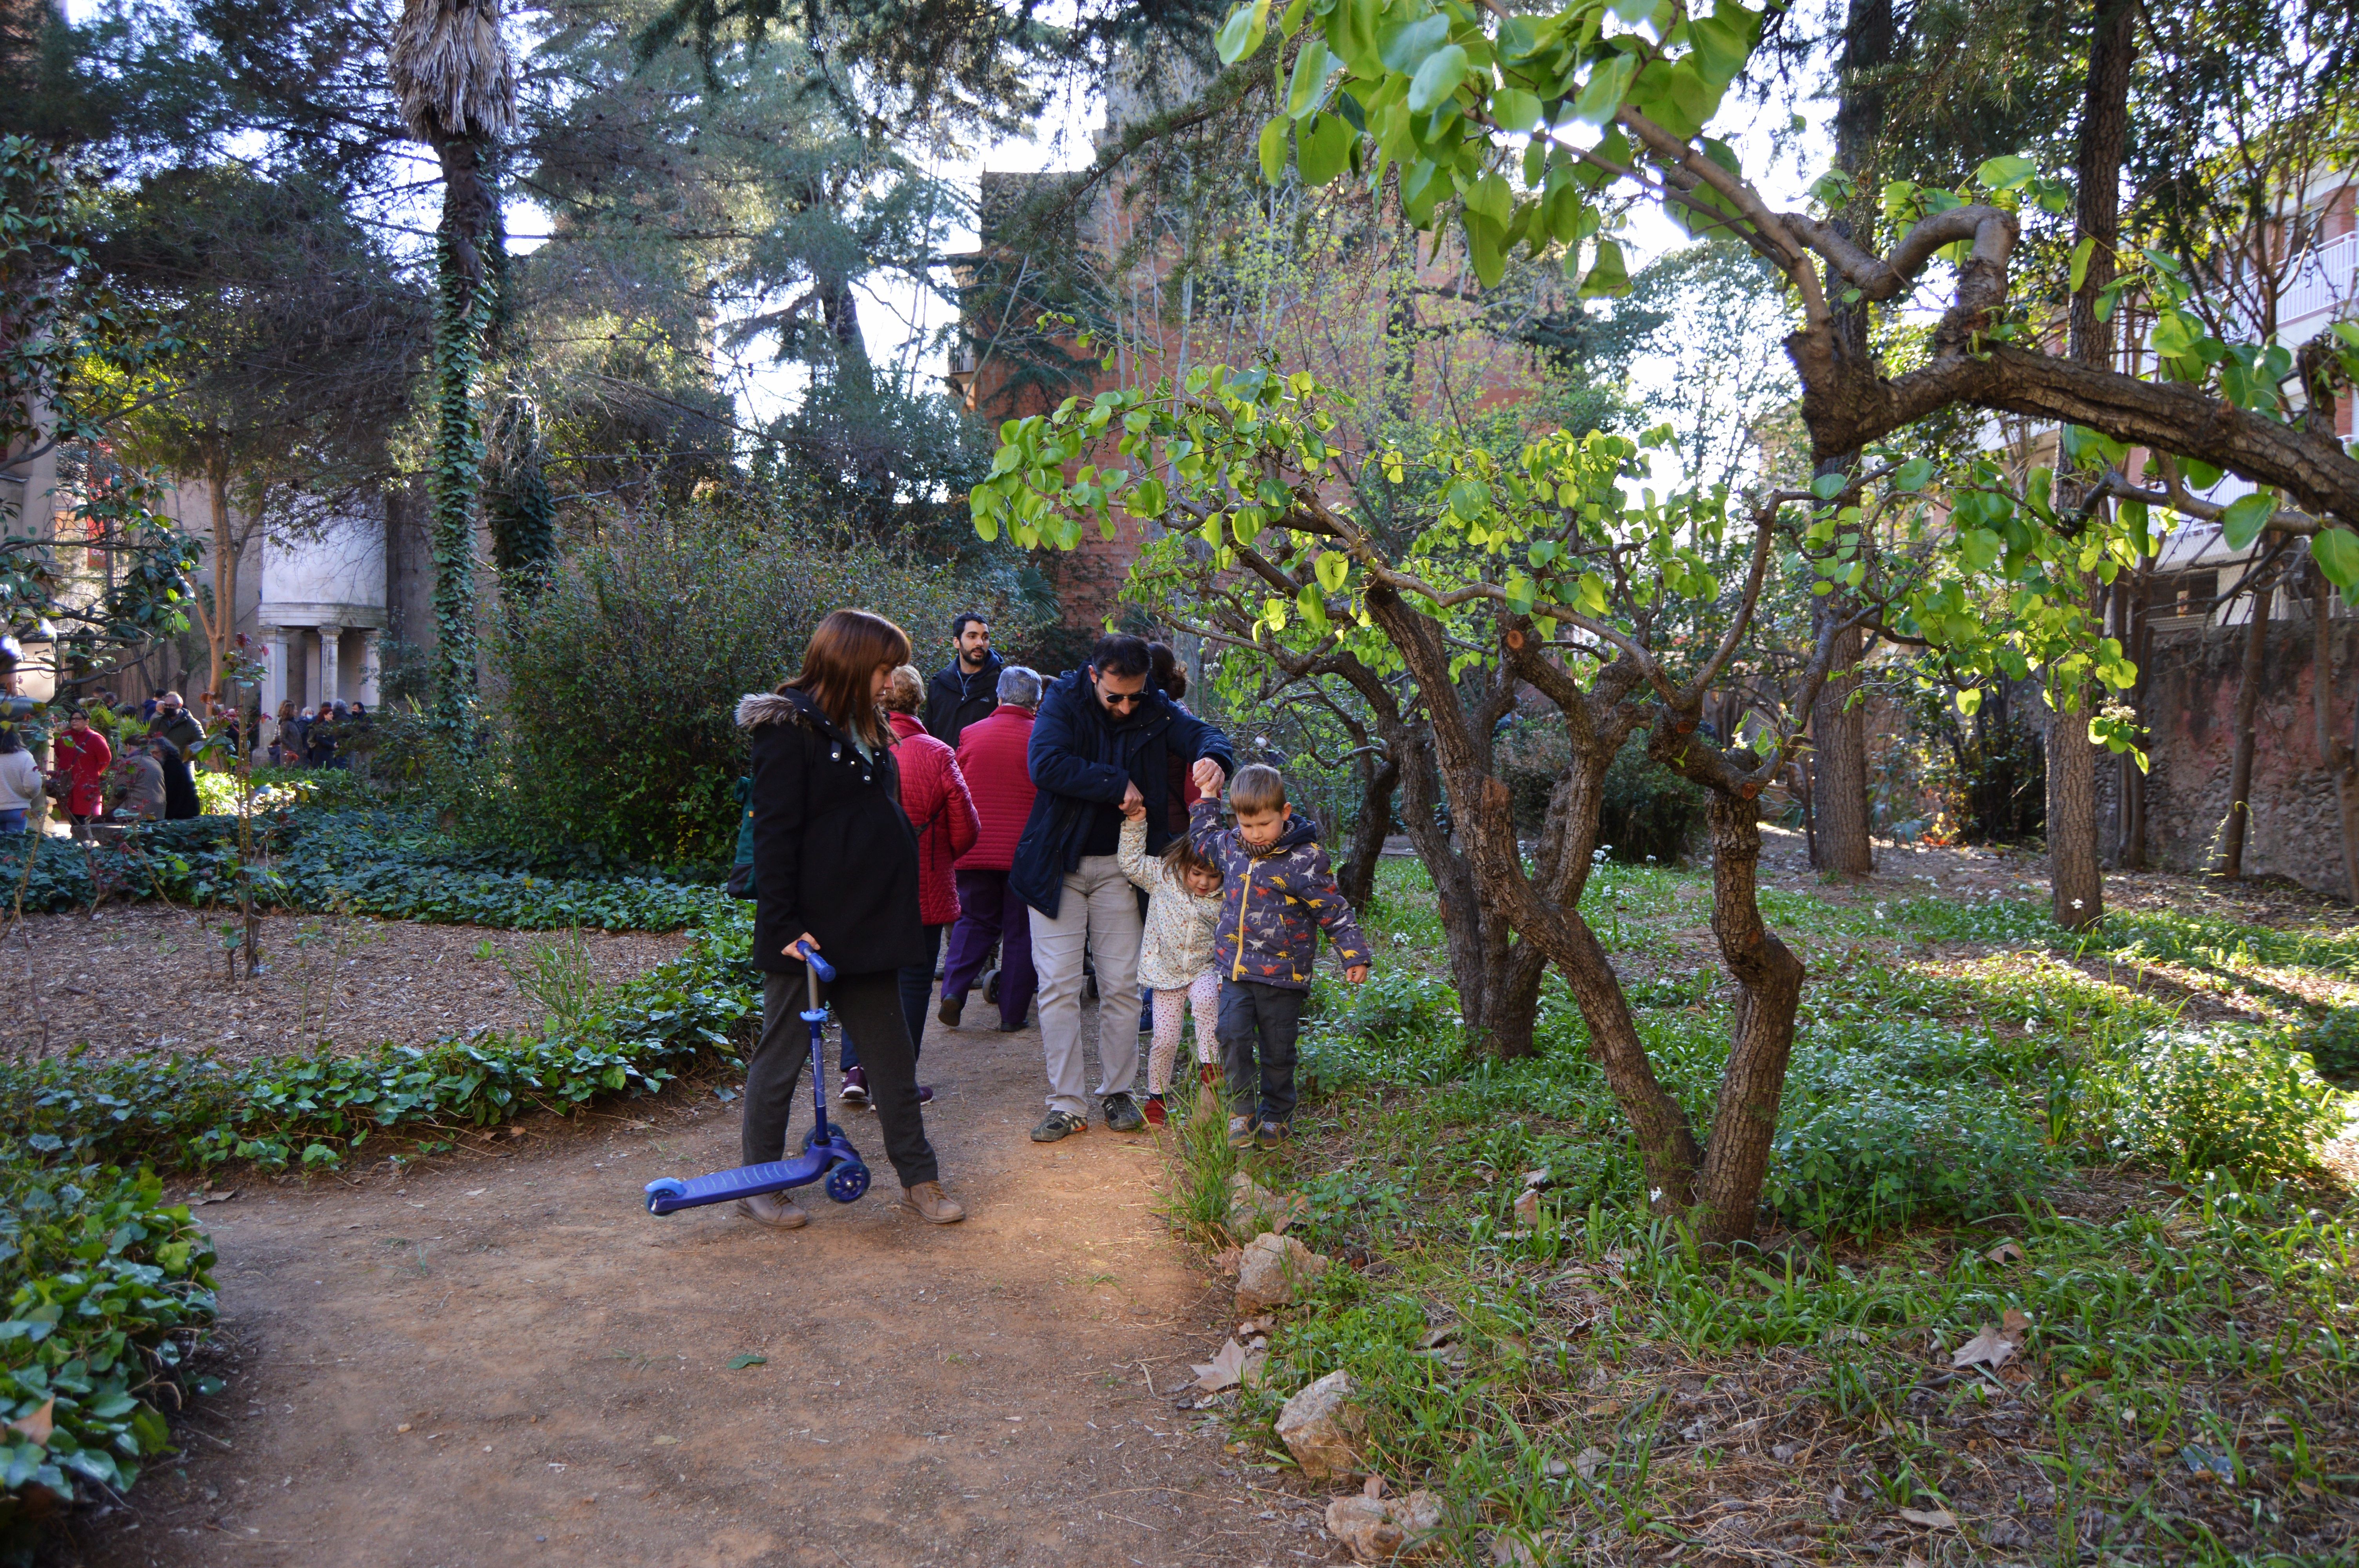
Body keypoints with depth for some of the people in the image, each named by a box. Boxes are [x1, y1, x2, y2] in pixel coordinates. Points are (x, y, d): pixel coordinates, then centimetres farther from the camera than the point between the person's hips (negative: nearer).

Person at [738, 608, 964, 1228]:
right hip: (809, 932, -8)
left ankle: (918, 1179, 19)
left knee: (893, 1055, 10)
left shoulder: (864, 731, 14)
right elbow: (773, 834, -16)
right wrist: (783, 926, -20)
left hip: (866, 927, 8)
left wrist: (894, 914, 15)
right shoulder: (789, 730, -12)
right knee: (783, 1055, 5)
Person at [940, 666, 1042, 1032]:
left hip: (976, 850, 2)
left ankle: (954, 990, -3)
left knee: (973, 922, 16)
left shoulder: (970, 734, 0)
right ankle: (1012, 1014, 10)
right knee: (1020, 933, 7)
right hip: (1026, 851, -2)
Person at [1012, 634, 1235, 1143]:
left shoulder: (1155, 711, -1)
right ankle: (1066, 1104, 4)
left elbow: (1202, 733, -8)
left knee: (1121, 984, 5)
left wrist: (1213, 757, -33)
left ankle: (1117, 1093, 18)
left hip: (1119, 866, 2)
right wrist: (1118, 784, -24)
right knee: (1058, 985, -3)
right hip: (1059, 864, -2)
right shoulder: (1064, 701, -11)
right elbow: (1046, 764, -26)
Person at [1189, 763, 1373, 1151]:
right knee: (1232, 1035, -12)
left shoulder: (1306, 858, -10)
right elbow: (1202, 839, 28)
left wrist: (1354, 956, -7)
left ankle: (1276, 1117, 25)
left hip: (1282, 973, -3)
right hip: (1235, 968, 3)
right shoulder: (1231, 847, 5)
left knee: (1277, 1051, 7)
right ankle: (1242, 1111, 1)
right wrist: (1207, 797, 19)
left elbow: (1334, 911, -4)